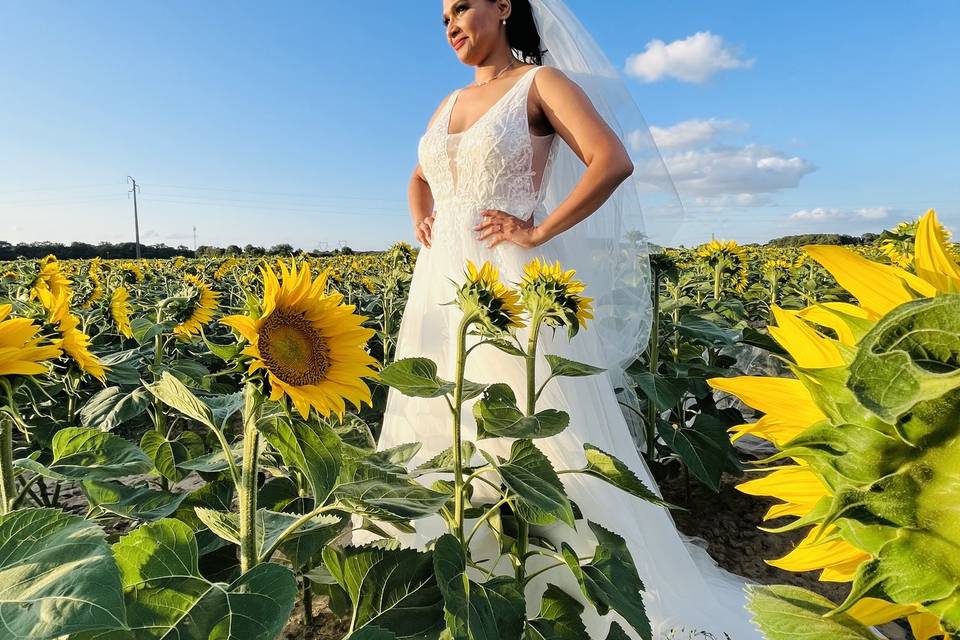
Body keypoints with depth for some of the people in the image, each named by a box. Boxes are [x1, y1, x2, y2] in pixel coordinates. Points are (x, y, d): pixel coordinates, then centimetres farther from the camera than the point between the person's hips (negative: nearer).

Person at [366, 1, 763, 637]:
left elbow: (614, 162, -15)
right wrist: (421, 223, 14)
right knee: (435, 429, 12)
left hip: (511, 284, -7)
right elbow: (420, 177, 35)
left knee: (540, 436, -5)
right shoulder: (450, 104, 19)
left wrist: (538, 234, -16)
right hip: (443, 285, 8)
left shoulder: (542, 82, -1)